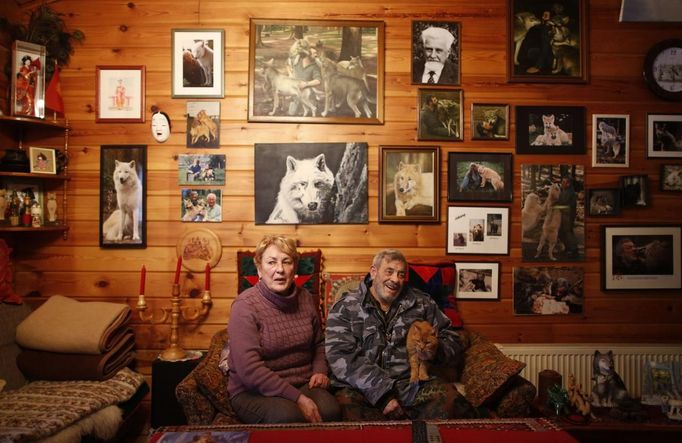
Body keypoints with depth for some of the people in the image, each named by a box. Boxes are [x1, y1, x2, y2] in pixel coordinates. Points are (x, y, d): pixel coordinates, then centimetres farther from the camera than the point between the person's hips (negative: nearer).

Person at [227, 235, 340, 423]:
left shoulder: (306, 299, 6)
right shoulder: (245, 305, -11)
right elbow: (249, 369, -20)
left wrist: (320, 371, 3)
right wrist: (297, 397, -22)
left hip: (303, 385, 5)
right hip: (254, 392, -4)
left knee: (329, 410, -26)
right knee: (287, 415, -34)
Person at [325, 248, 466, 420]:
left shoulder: (421, 302, 14)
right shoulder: (345, 308, 4)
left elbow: (453, 342, 16)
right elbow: (341, 358, -8)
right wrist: (382, 393, -18)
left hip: (412, 385, 2)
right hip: (362, 388, -1)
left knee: (448, 395, -27)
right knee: (346, 402, -33)